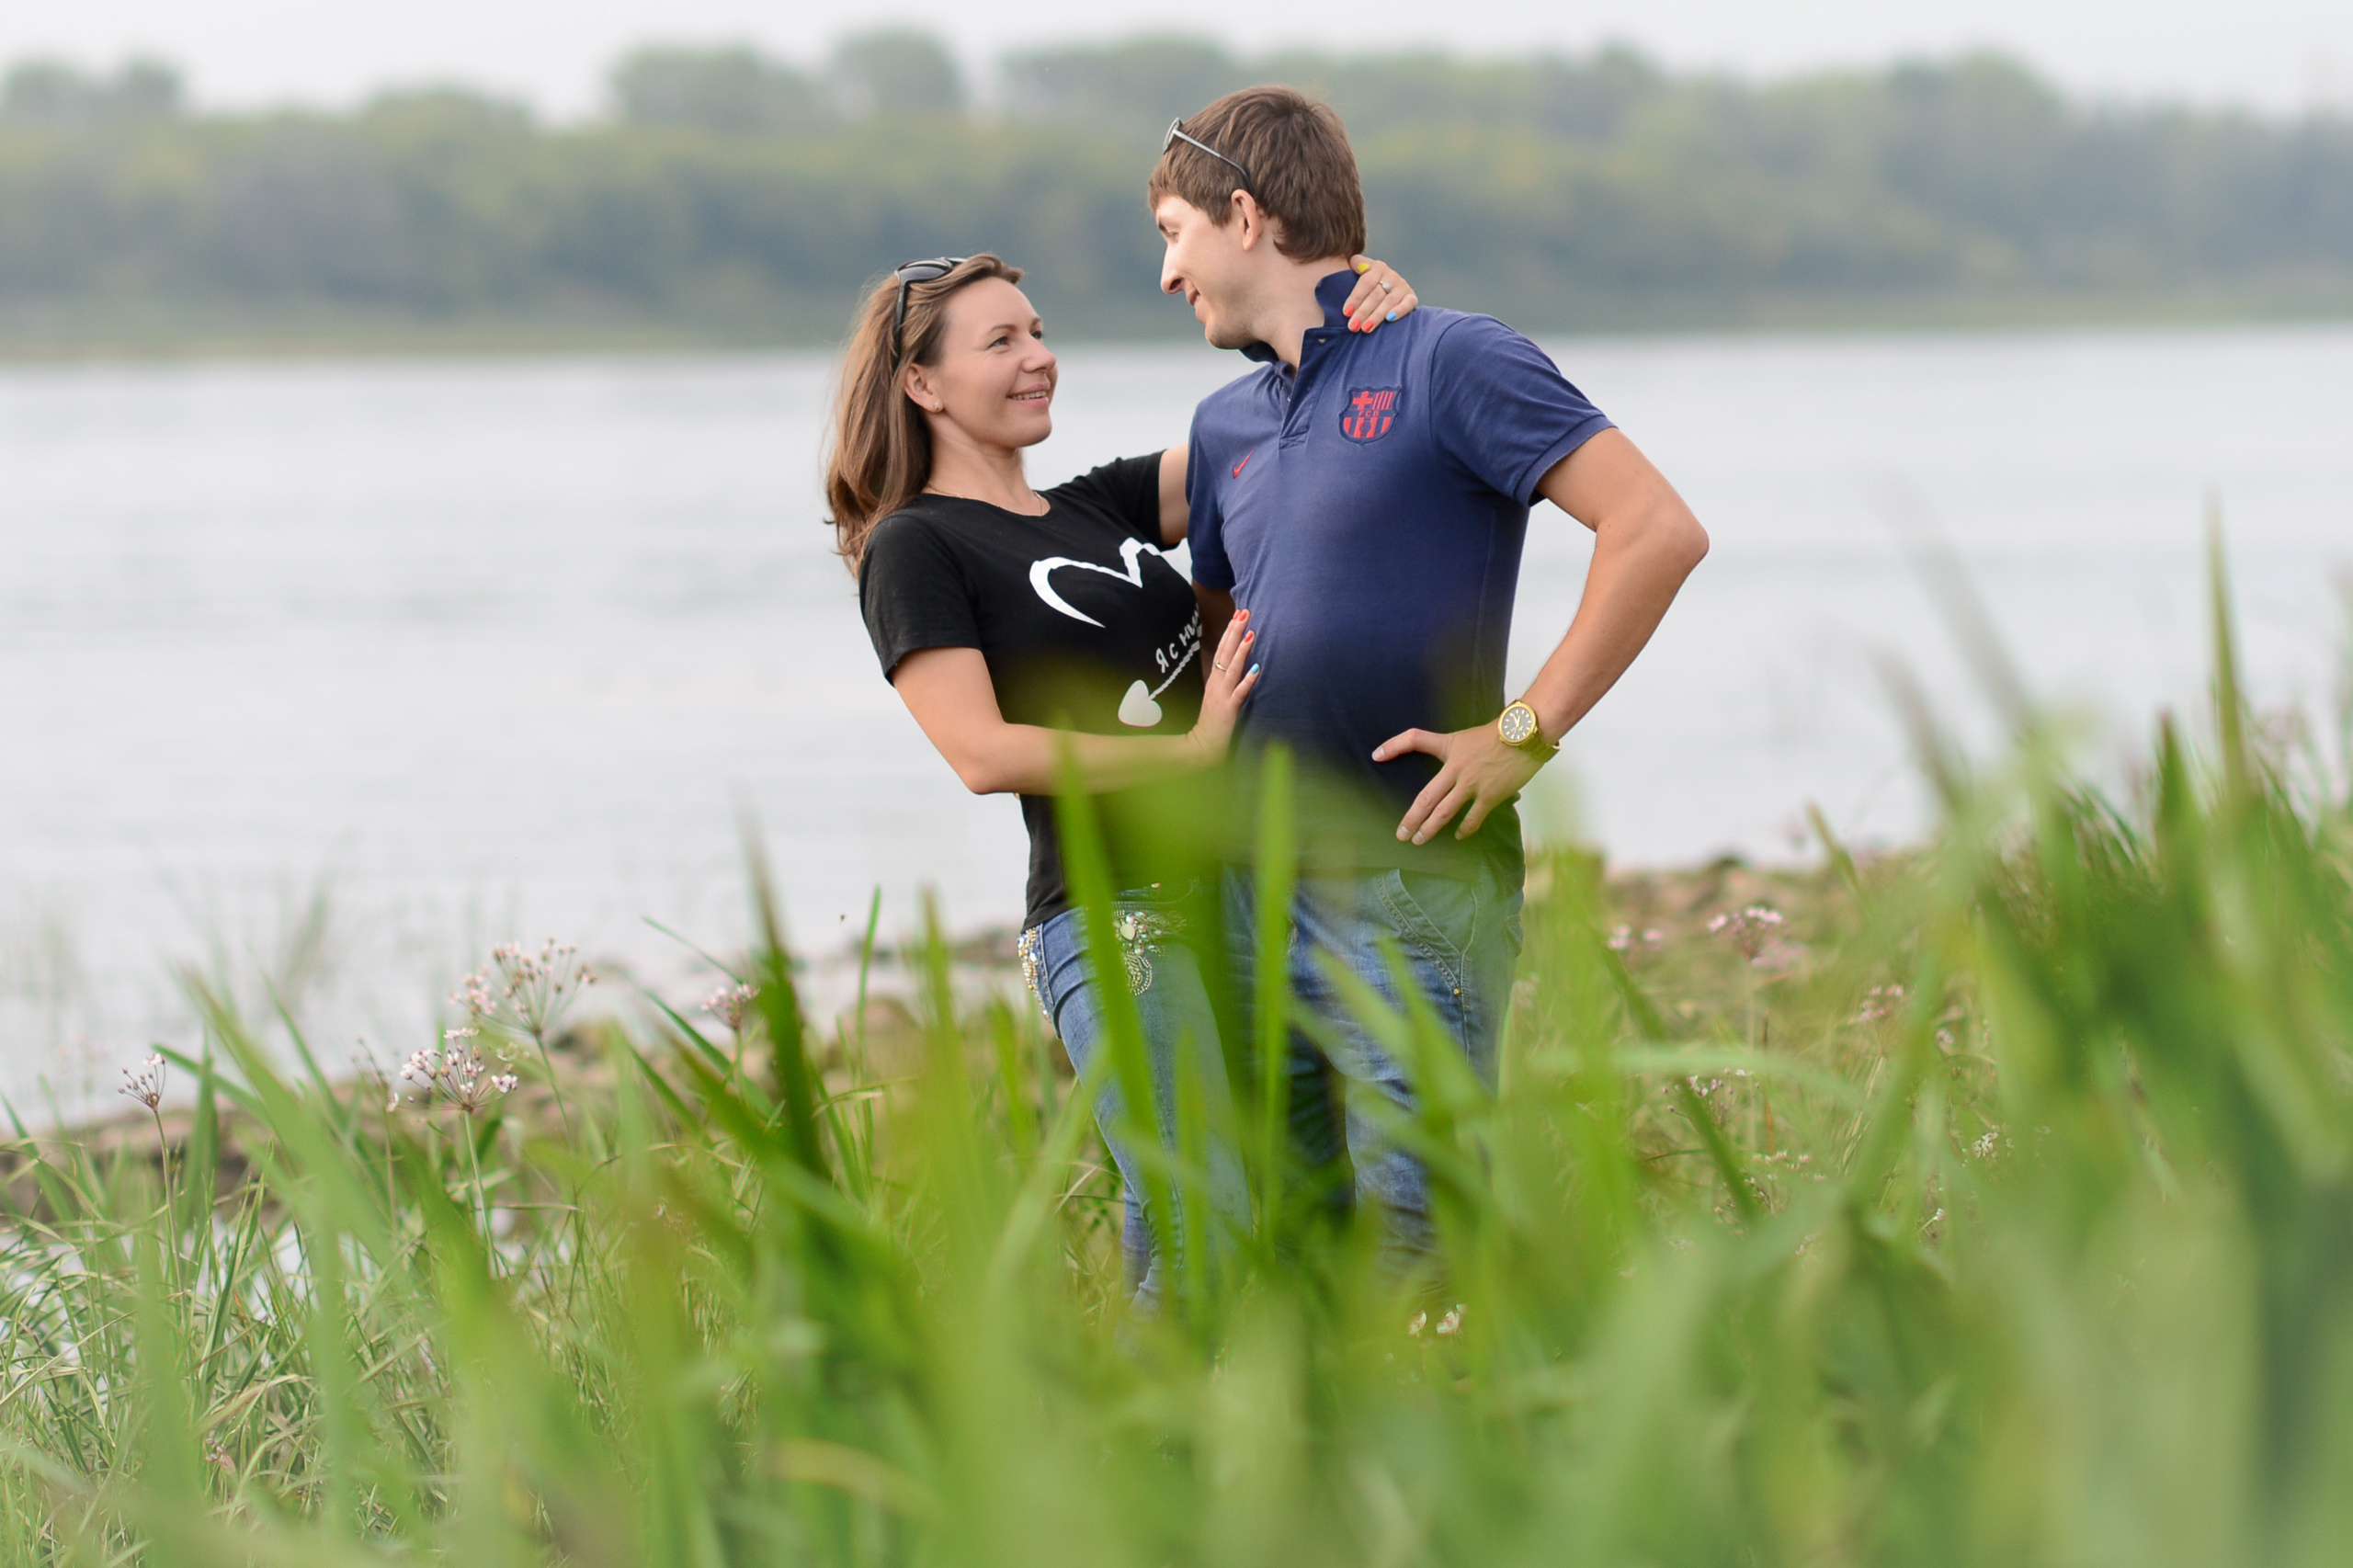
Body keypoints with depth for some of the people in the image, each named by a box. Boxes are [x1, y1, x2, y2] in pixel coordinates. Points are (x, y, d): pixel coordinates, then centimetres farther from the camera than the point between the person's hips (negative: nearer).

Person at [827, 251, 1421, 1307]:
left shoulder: (1099, 509, 20)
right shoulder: (914, 550, 0)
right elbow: (984, 754, -11)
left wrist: (1364, 310, 0)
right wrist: (1188, 747, -11)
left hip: (1238, 894, 7)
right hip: (1115, 926, -7)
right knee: (1209, 1233, -18)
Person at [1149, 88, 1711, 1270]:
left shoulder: (1450, 364, -5)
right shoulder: (1225, 425, 18)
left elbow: (1658, 531, -13)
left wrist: (1524, 734, -14)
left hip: (1410, 894, -7)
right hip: (1252, 895, 7)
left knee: (1420, 1259, -11)